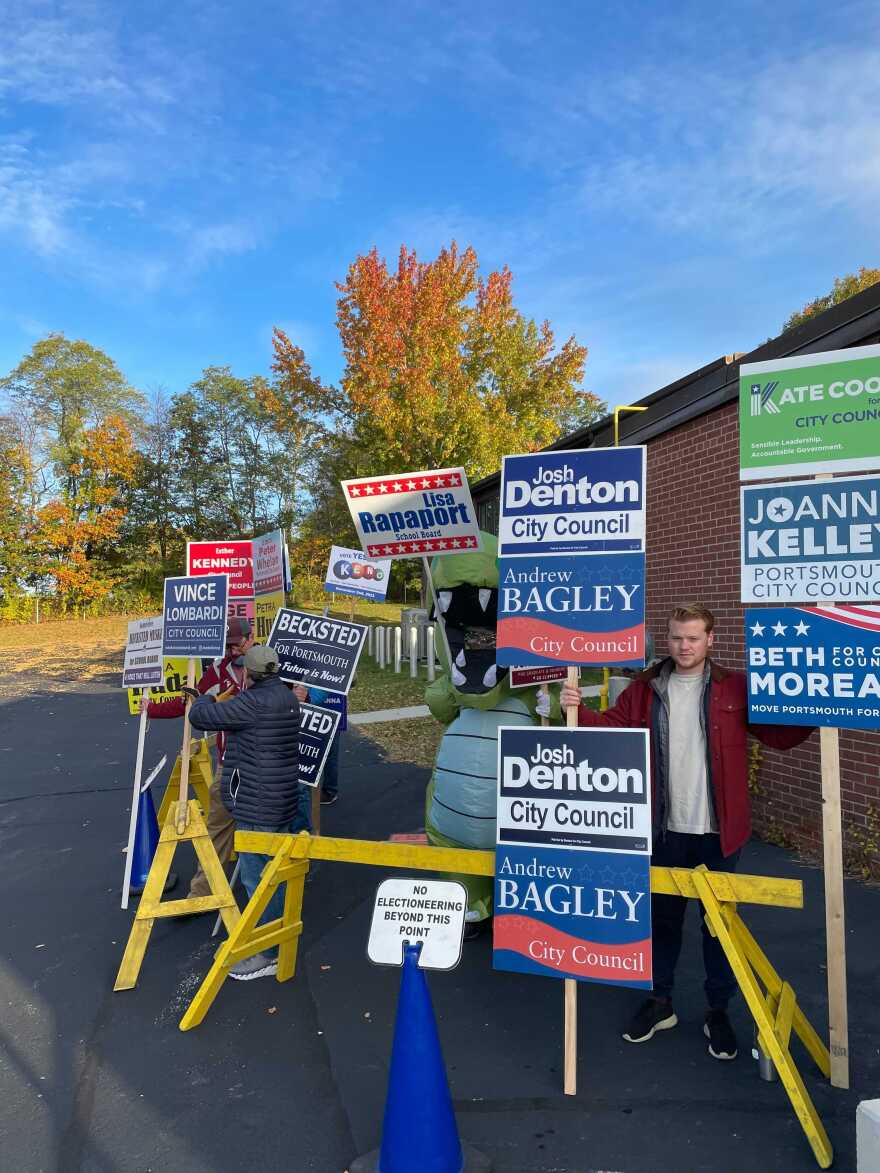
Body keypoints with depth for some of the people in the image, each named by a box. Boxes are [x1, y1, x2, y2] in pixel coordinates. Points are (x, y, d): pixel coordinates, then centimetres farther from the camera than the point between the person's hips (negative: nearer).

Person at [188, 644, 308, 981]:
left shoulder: (255, 703, -22)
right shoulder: (287, 697, 8)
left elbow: (199, 716, -18)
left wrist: (207, 697, 2)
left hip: (258, 807, -10)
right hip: (282, 799, 10)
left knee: (259, 877, 1)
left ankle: (268, 954, 13)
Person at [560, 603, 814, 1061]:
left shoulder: (736, 688, -4)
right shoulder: (645, 688, 0)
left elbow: (780, 735, -1)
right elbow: (611, 728, -1)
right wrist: (578, 710, -17)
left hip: (718, 831, -1)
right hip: (666, 830, 2)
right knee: (662, 917, 17)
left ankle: (718, 1011, 34)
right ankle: (659, 1002, 36)